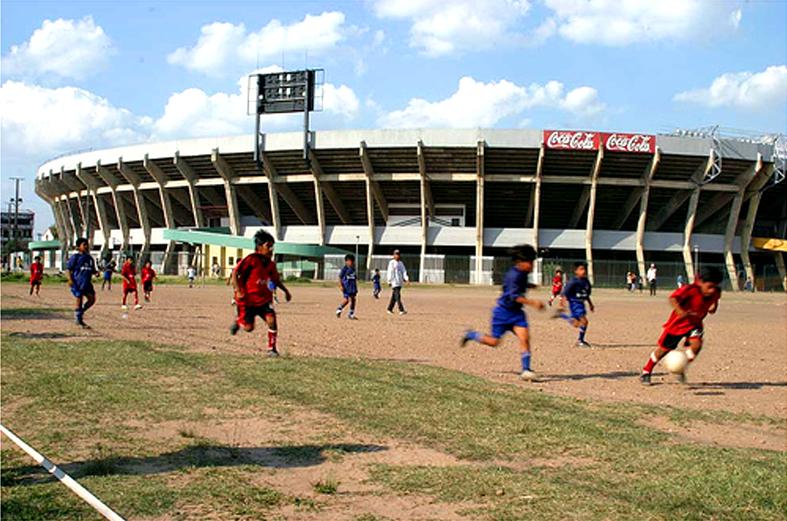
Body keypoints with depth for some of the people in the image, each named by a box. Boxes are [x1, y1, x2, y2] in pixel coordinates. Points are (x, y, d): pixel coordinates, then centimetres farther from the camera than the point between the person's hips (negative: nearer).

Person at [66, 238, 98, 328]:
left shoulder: (90, 258, 14)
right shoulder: (75, 257, -3)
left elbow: (92, 270, 23)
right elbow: (68, 269, -5)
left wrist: (96, 272, 0)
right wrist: (70, 279, -18)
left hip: (87, 283, 6)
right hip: (77, 283, -6)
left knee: (92, 299, -6)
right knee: (79, 301, -3)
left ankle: (80, 312, 18)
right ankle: (80, 321, 8)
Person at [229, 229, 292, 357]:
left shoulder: (271, 264, 3)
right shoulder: (251, 259, -17)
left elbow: (276, 279, 21)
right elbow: (235, 273, -14)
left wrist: (286, 291, 14)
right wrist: (238, 291, -22)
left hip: (264, 299, 5)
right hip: (247, 299, -4)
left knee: (271, 319, -16)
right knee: (249, 327, -1)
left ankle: (271, 349, -3)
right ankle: (238, 321, 37)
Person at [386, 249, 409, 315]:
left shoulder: (401, 263, 16)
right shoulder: (391, 263, -5)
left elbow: (404, 271, 9)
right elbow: (390, 272, -8)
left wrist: (406, 278, -8)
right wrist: (389, 281, -12)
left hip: (400, 282, 7)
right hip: (394, 282, -7)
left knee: (394, 297, 11)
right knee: (397, 296, -12)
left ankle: (389, 309, 19)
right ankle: (401, 310, -18)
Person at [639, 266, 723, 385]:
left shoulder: (715, 292, -13)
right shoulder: (691, 289, -32)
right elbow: (673, 299, -40)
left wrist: (714, 306, -2)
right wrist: (681, 312, -53)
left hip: (695, 323, 4)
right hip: (678, 322, -4)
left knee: (696, 343, -24)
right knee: (664, 348, 7)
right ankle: (646, 372, 28)